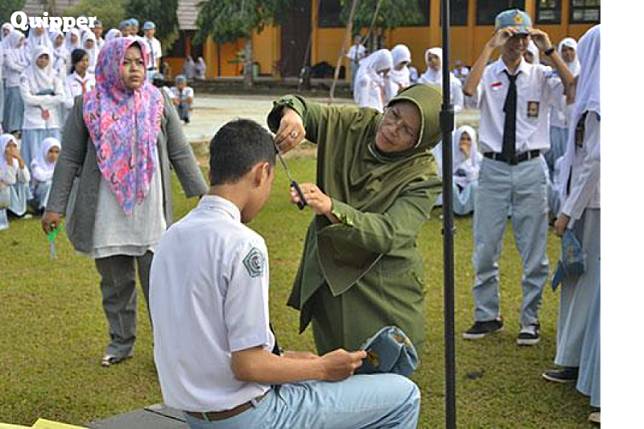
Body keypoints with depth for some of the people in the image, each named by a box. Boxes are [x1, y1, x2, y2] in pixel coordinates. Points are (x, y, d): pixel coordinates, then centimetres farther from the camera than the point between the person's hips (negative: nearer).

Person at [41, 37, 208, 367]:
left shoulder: (158, 104, 3)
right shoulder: (88, 106, 0)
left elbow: (180, 153, 7)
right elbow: (69, 159, 3)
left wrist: (201, 194, 5)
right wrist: (55, 207, 1)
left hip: (151, 213, 0)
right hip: (107, 215, 0)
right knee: (115, 282, 11)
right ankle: (121, 341, 26)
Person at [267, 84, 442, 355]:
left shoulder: (422, 177, -16)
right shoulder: (353, 125, -3)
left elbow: (390, 234, -28)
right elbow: (301, 109, 0)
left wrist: (330, 208, -43)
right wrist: (292, 113, -27)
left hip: (385, 295, -4)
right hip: (327, 283, 4)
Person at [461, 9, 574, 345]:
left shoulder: (540, 75, 4)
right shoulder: (489, 73, 2)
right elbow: (468, 89, -20)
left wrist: (549, 51, -15)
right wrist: (490, 47, -20)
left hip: (530, 168, 0)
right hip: (493, 168, 0)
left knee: (534, 251, 5)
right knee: (485, 248, 6)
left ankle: (530, 320, 17)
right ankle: (487, 316, 21)